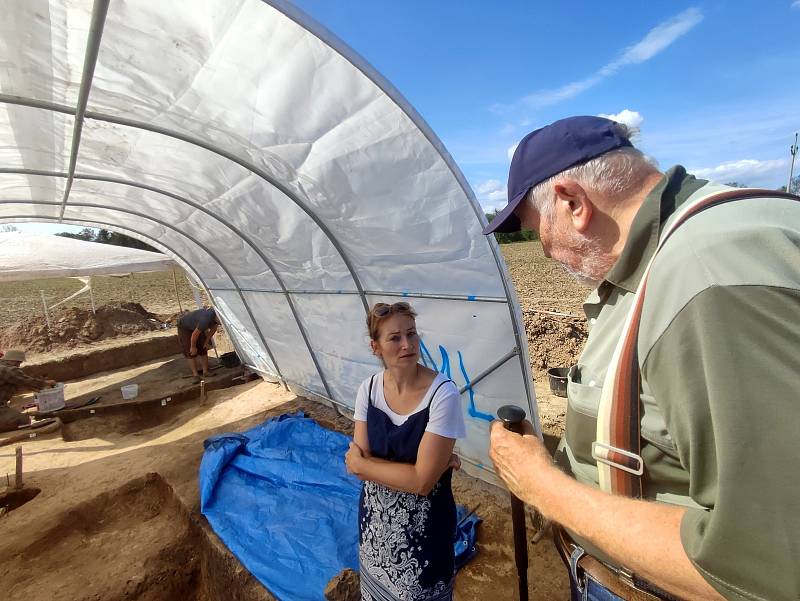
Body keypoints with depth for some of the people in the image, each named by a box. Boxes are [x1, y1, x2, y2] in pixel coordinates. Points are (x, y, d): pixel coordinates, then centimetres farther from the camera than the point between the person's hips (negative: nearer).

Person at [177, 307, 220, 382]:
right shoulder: (206, 319, -44)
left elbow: (213, 328, -1)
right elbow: (195, 334, -30)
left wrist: (207, 341, 4)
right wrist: (193, 347, -15)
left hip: (196, 326, 7)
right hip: (185, 327, -7)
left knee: (203, 349, 3)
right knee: (191, 352, -8)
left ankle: (205, 372, 9)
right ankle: (196, 375, -2)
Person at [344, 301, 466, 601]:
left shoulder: (442, 393, -27)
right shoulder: (369, 388, -13)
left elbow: (422, 482, -26)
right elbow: (358, 465, -13)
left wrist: (361, 463, -16)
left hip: (423, 522, -4)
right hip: (375, 515, 4)